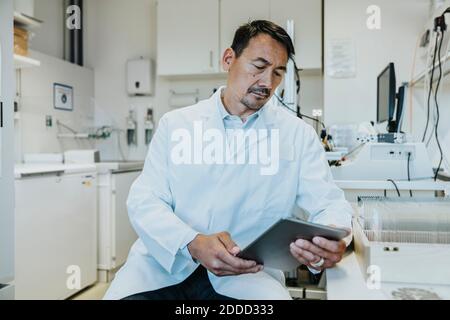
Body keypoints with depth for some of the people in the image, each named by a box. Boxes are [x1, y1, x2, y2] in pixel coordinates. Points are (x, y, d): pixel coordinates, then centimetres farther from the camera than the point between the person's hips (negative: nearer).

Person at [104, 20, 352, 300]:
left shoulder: (299, 135, 4)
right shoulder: (176, 124, 4)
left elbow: (329, 203, 0)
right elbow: (145, 201, -2)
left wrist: (334, 240, -25)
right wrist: (193, 245, -22)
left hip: (248, 271, 1)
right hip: (166, 262, 0)